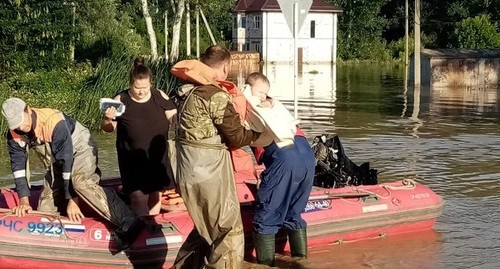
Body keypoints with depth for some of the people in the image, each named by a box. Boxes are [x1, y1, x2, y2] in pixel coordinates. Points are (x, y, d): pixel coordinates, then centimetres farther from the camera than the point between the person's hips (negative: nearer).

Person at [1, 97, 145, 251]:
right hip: (55, 162, 7)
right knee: (45, 209, -1)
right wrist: (24, 201, -18)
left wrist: (72, 199, -30)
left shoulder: (54, 122, -33)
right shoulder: (14, 135, -14)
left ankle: (129, 222, -45)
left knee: (79, 182, -38)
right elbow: (18, 165, -10)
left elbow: (67, 161, -32)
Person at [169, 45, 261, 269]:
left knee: (206, 229, 25)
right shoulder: (217, 96, -17)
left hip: (189, 173, 9)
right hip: (209, 173, -9)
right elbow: (236, 137, -11)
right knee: (230, 233, 3)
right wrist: (258, 132, 7)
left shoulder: (189, 92, 8)